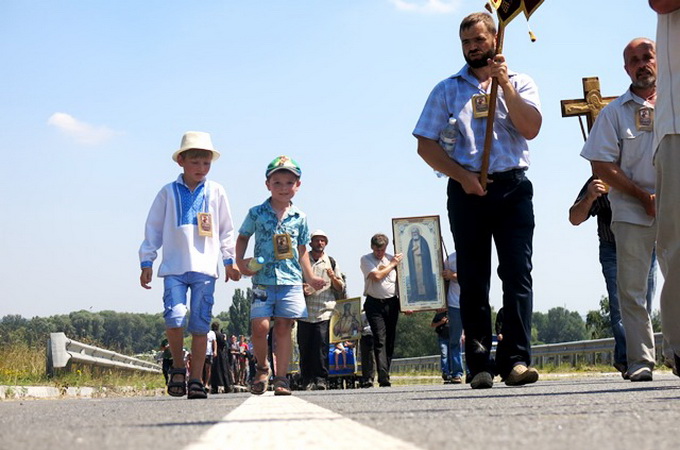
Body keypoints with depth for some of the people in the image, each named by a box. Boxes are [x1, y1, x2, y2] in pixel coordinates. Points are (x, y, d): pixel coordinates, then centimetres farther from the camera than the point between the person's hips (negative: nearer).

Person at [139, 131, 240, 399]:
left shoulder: (216, 192, 10)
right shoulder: (169, 193, 8)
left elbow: (226, 229, 17)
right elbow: (153, 228, 11)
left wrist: (228, 260, 12)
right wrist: (146, 262, 7)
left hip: (205, 268, 1)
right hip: (174, 267, -1)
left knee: (200, 326, 0)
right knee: (174, 319, -17)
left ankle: (196, 380, 7)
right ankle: (178, 368, 6)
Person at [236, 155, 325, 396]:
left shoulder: (299, 218, 10)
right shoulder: (257, 213, 5)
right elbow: (243, 238, 14)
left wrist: (310, 277, 9)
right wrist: (240, 261, -2)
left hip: (290, 279, 1)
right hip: (263, 279, -1)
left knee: (284, 327, 0)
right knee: (260, 326, -10)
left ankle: (281, 377, 6)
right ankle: (262, 368, 15)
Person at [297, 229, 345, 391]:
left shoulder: (331, 262, 15)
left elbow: (341, 288, 15)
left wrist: (333, 278, -5)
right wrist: (300, 288, -5)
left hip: (324, 312, 0)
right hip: (305, 312, 0)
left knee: (321, 347, -10)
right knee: (304, 347, -2)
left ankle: (321, 379, -7)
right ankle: (307, 380, 3)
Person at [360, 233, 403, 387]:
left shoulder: (392, 259, 11)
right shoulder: (366, 259, 2)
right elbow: (376, 276, -13)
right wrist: (392, 265, -2)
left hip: (392, 303, 4)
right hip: (374, 304, -4)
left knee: (390, 340, 6)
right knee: (380, 341, -11)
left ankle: (384, 374, 14)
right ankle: (384, 380, -17)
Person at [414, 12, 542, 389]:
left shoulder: (519, 83, 14)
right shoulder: (448, 89, 13)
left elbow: (531, 128, -3)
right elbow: (425, 145, 6)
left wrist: (504, 84, -8)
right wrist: (462, 175, -7)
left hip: (512, 187, 0)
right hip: (467, 189, 1)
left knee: (518, 273, -11)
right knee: (473, 280, 0)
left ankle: (516, 360, -14)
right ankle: (479, 365, 1)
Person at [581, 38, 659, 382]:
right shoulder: (615, 112, 9)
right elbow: (602, 166, 1)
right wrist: (644, 196, -7)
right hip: (631, 212, 0)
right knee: (631, 288, -3)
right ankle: (641, 361, 2)